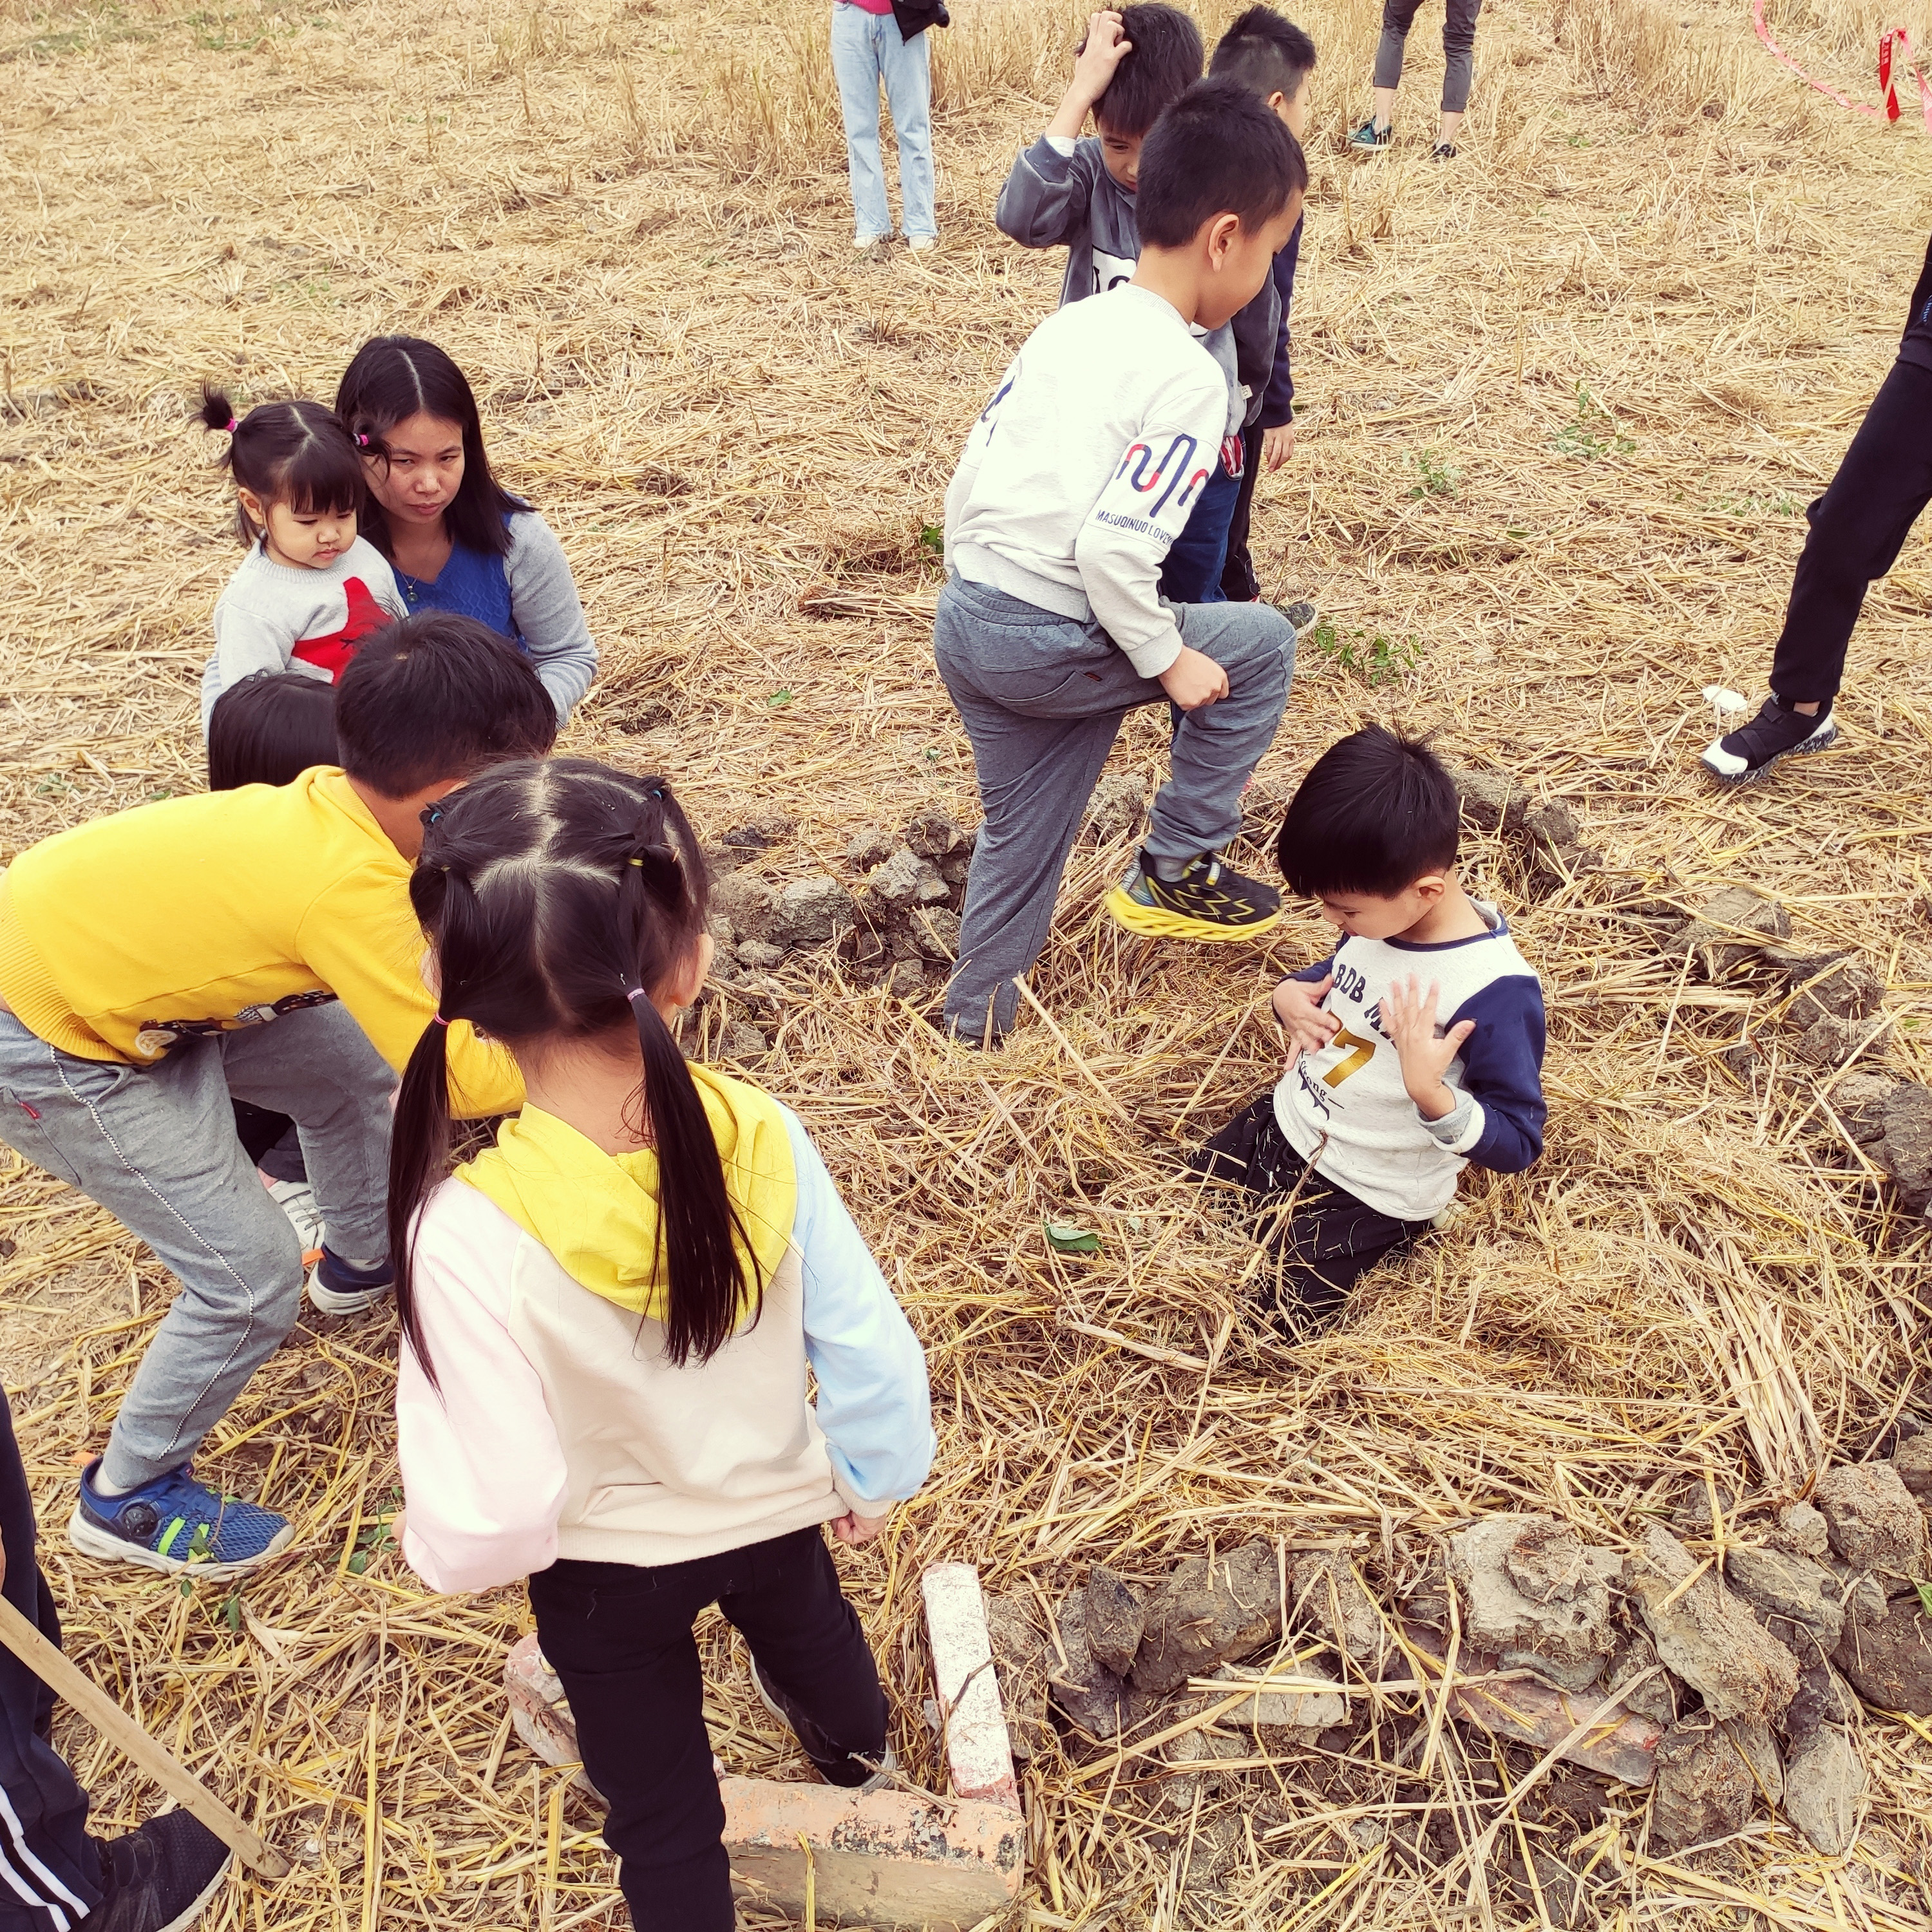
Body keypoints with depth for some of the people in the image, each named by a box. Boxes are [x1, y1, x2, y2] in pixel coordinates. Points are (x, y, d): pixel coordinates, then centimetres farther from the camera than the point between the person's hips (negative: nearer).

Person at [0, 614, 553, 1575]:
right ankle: (127, 1497, 20)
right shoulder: (350, 886, -33)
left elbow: (423, 938, 4)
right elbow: (452, 1079, -27)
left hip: (95, 948, 9)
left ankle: (365, 1258, 45)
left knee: (351, 1062, 18)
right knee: (251, 1277, -4)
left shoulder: (338, 803, -11)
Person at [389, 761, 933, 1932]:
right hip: (773, 1507, 4)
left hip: (605, 1565, -4)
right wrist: (873, 1480, 3)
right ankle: (858, 1747, 71)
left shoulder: (471, 1233, -37)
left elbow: (494, 1515, -30)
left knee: (664, 1816, 23)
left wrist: (442, 1552, -6)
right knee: (805, 1619, 39)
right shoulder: (760, 1138, -29)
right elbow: (874, 1358, -18)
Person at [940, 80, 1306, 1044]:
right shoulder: (1187, 376, -14)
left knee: (1020, 830, 25)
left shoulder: (1064, 329, 11)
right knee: (1259, 643, 12)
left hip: (963, 614, 8)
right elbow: (1113, 547, -23)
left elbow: (969, 475, 13)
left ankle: (977, 1014, 41)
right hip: (1047, 645, -8)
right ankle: (1175, 870, 18)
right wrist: (1167, 660, -9)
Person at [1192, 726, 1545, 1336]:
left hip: (1364, 1196, -7)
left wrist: (1430, 1092, -41)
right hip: (1281, 1126, 7)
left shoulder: (1496, 989, -30)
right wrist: (1292, 995, -10)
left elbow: (1516, 1145, -22)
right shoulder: (1378, 913, -9)